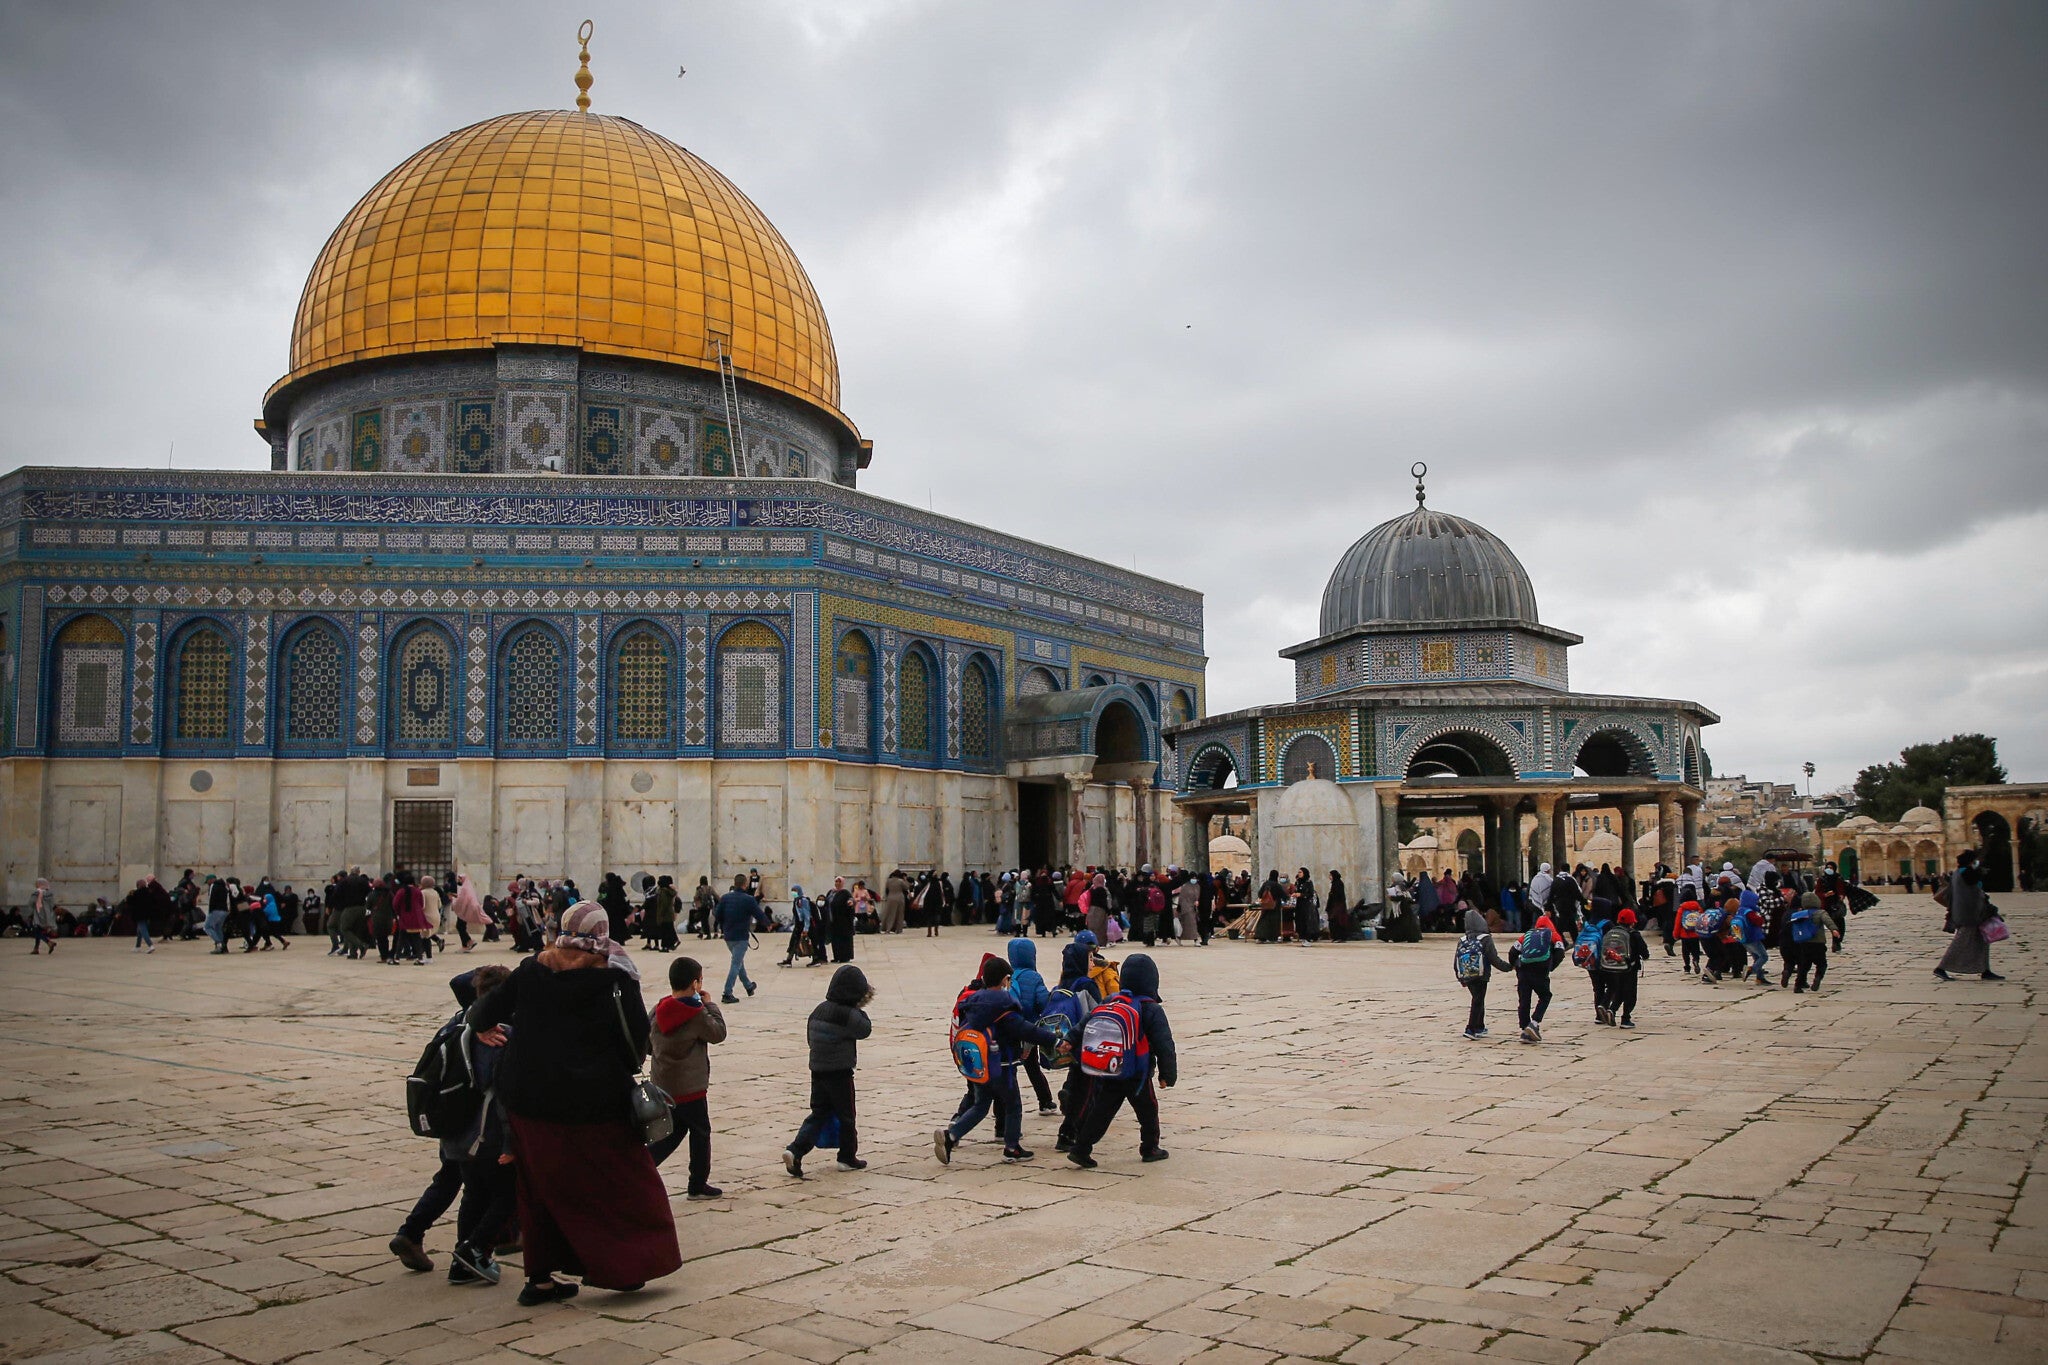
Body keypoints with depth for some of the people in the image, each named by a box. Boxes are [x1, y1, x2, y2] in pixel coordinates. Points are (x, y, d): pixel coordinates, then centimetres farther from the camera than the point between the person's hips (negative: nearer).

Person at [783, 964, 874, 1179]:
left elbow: (810, 1037, 14)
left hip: (817, 1070, 7)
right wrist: (860, 1010, 7)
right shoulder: (848, 1015, -18)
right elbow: (865, 1029, -5)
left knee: (819, 1113, 13)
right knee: (846, 1116, 10)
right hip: (840, 1073, -6)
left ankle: (795, 1150, -3)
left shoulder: (819, 1010, 5)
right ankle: (848, 1157, 22)